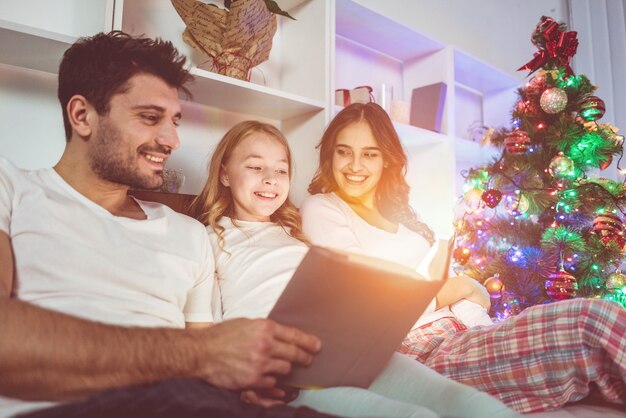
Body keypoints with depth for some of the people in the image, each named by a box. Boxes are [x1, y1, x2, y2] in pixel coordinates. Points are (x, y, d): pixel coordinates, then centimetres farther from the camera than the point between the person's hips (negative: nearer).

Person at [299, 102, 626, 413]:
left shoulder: (397, 208, 20)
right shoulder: (320, 208, -1)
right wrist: (457, 287, 2)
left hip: (459, 331, 7)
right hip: (417, 350, -7)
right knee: (591, 321, -21)